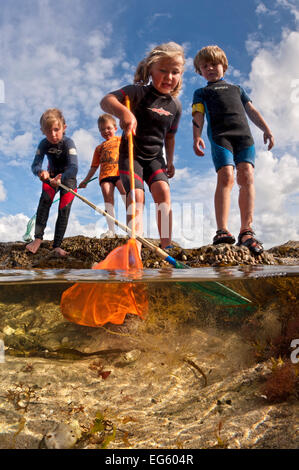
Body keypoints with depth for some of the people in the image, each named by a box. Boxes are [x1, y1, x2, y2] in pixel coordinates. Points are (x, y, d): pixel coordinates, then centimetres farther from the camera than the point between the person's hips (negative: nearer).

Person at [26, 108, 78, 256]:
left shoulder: (68, 143, -28)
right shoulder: (44, 144, -18)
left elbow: (73, 167, -42)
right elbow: (35, 165, -24)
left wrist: (60, 179, -60)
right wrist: (40, 172, -49)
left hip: (68, 178, -2)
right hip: (50, 177, 2)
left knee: (64, 208, -11)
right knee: (45, 199, -23)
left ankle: (57, 245, -2)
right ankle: (38, 237, -18)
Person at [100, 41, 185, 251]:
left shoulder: (175, 105, 6)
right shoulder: (138, 92, -12)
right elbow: (106, 100, -29)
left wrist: (170, 161, 19)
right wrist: (124, 111, -48)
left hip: (155, 157, 4)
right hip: (130, 155, -4)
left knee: (163, 191, -17)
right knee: (136, 196, -20)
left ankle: (167, 247, -14)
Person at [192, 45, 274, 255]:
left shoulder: (237, 89, 35)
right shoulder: (201, 92, 25)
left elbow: (251, 111, 27)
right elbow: (198, 115, 9)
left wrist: (267, 130, 14)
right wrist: (197, 137, -10)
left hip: (244, 135, 3)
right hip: (220, 136, -2)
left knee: (246, 176, -16)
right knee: (226, 176, -23)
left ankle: (246, 231, -19)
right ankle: (222, 231, -29)